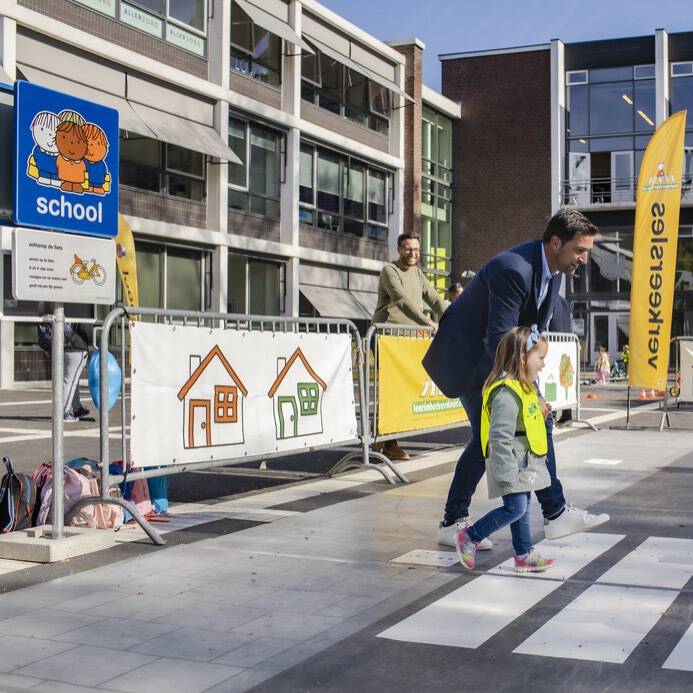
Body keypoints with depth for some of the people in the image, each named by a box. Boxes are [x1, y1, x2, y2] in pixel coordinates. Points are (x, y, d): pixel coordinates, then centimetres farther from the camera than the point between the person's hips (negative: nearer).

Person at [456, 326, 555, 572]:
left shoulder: (524, 388, 12)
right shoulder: (506, 393, -22)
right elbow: (500, 435, -26)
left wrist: (539, 413, 13)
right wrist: (507, 471, -26)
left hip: (524, 463, 10)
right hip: (511, 464, -10)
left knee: (522, 507, 14)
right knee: (515, 508, -10)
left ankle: (524, 554, 22)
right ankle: (469, 537, 4)